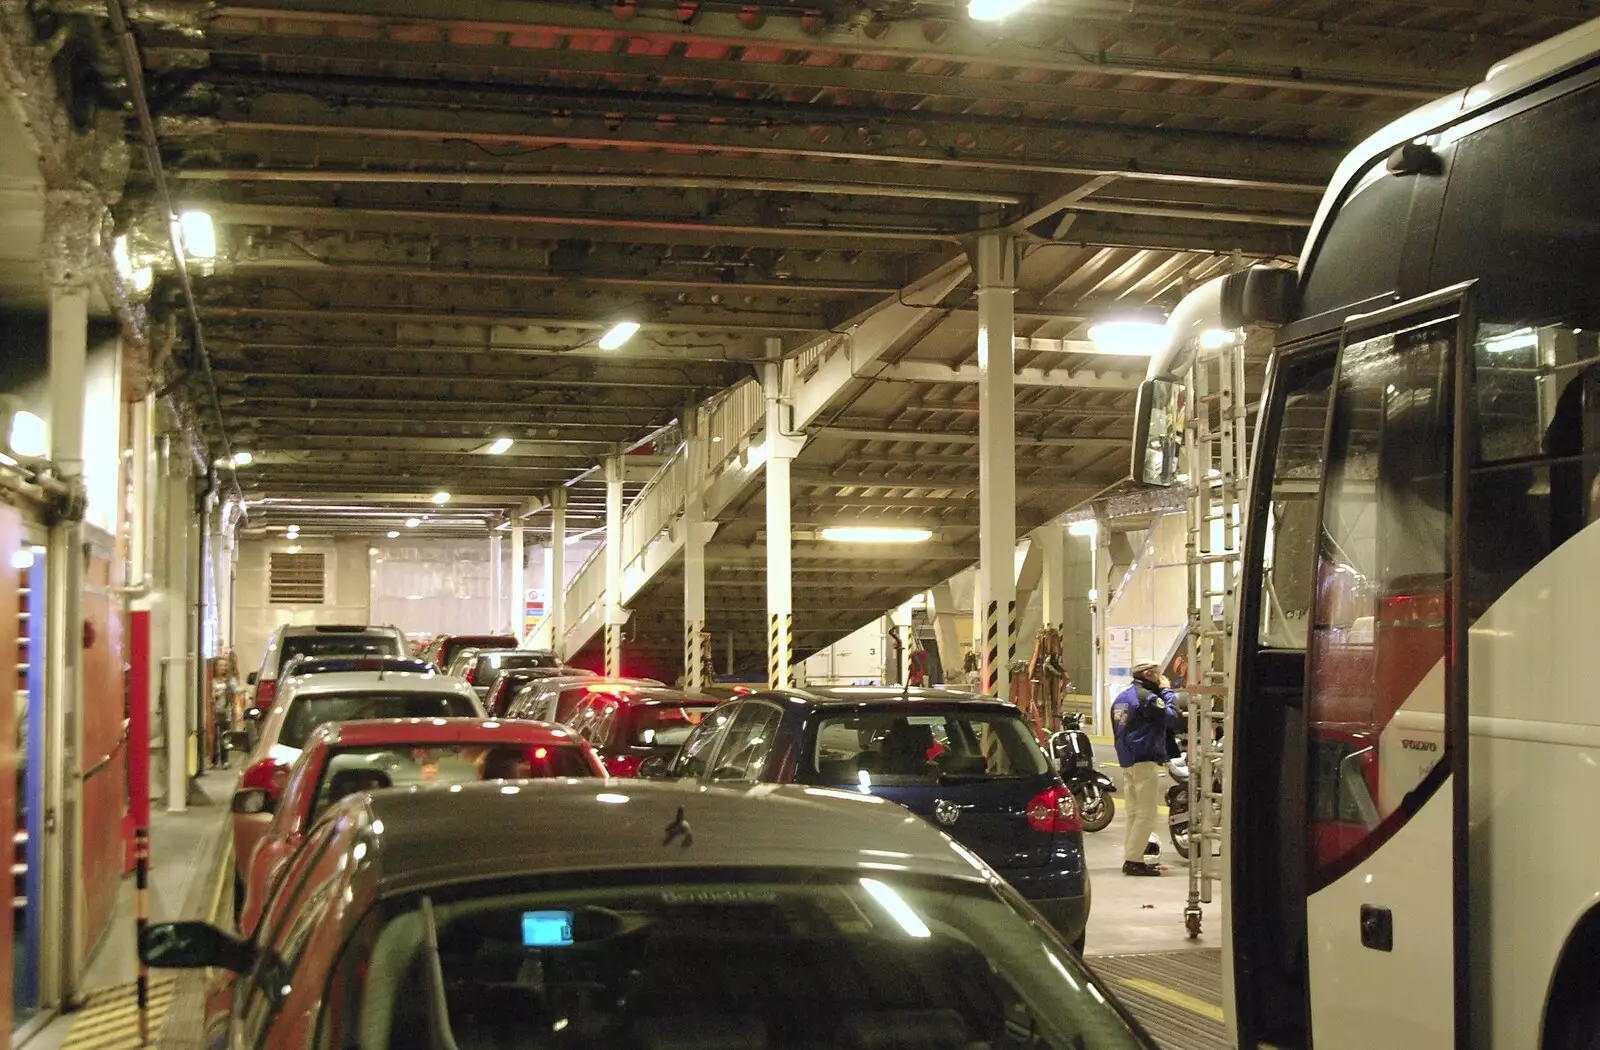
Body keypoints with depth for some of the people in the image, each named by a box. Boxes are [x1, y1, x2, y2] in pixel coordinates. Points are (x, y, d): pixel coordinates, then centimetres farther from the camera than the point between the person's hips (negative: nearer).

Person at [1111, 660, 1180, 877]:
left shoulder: (1121, 697, 16)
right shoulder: (1147, 697, -13)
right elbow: (1172, 719, -16)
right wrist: (1167, 692, -5)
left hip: (1126, 761, 9)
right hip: (1145, 762, -9)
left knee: (1134, 813, 13)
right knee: (1146, 814, -7)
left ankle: (1131, 858, 15)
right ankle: (1133, 860, -10)